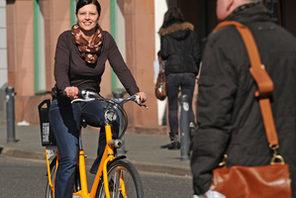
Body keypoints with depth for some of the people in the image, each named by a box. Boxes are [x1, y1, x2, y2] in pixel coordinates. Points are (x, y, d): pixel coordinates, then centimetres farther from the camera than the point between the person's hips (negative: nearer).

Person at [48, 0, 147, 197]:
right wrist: (66, 88, -47)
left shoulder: (106, 39, -2)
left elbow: (121, 68, -10)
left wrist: (136, 92, -27)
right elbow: (60, 69, -25)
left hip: (91, 102, 3)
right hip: (65, 104, -3)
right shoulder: (66, 39, -12)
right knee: (69, 159, -16)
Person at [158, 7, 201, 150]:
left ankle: (175, 139, 3)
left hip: (172, 72, -2)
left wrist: (161, 54, 15)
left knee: (173, 107, 5)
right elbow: (197, 54, 5)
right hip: (189, 71, 2)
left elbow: (164, 54, -7)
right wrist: (195, 71, 16)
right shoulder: (190, 30, 8)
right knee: (188, 105, 8)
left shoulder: (165, 33, 2)